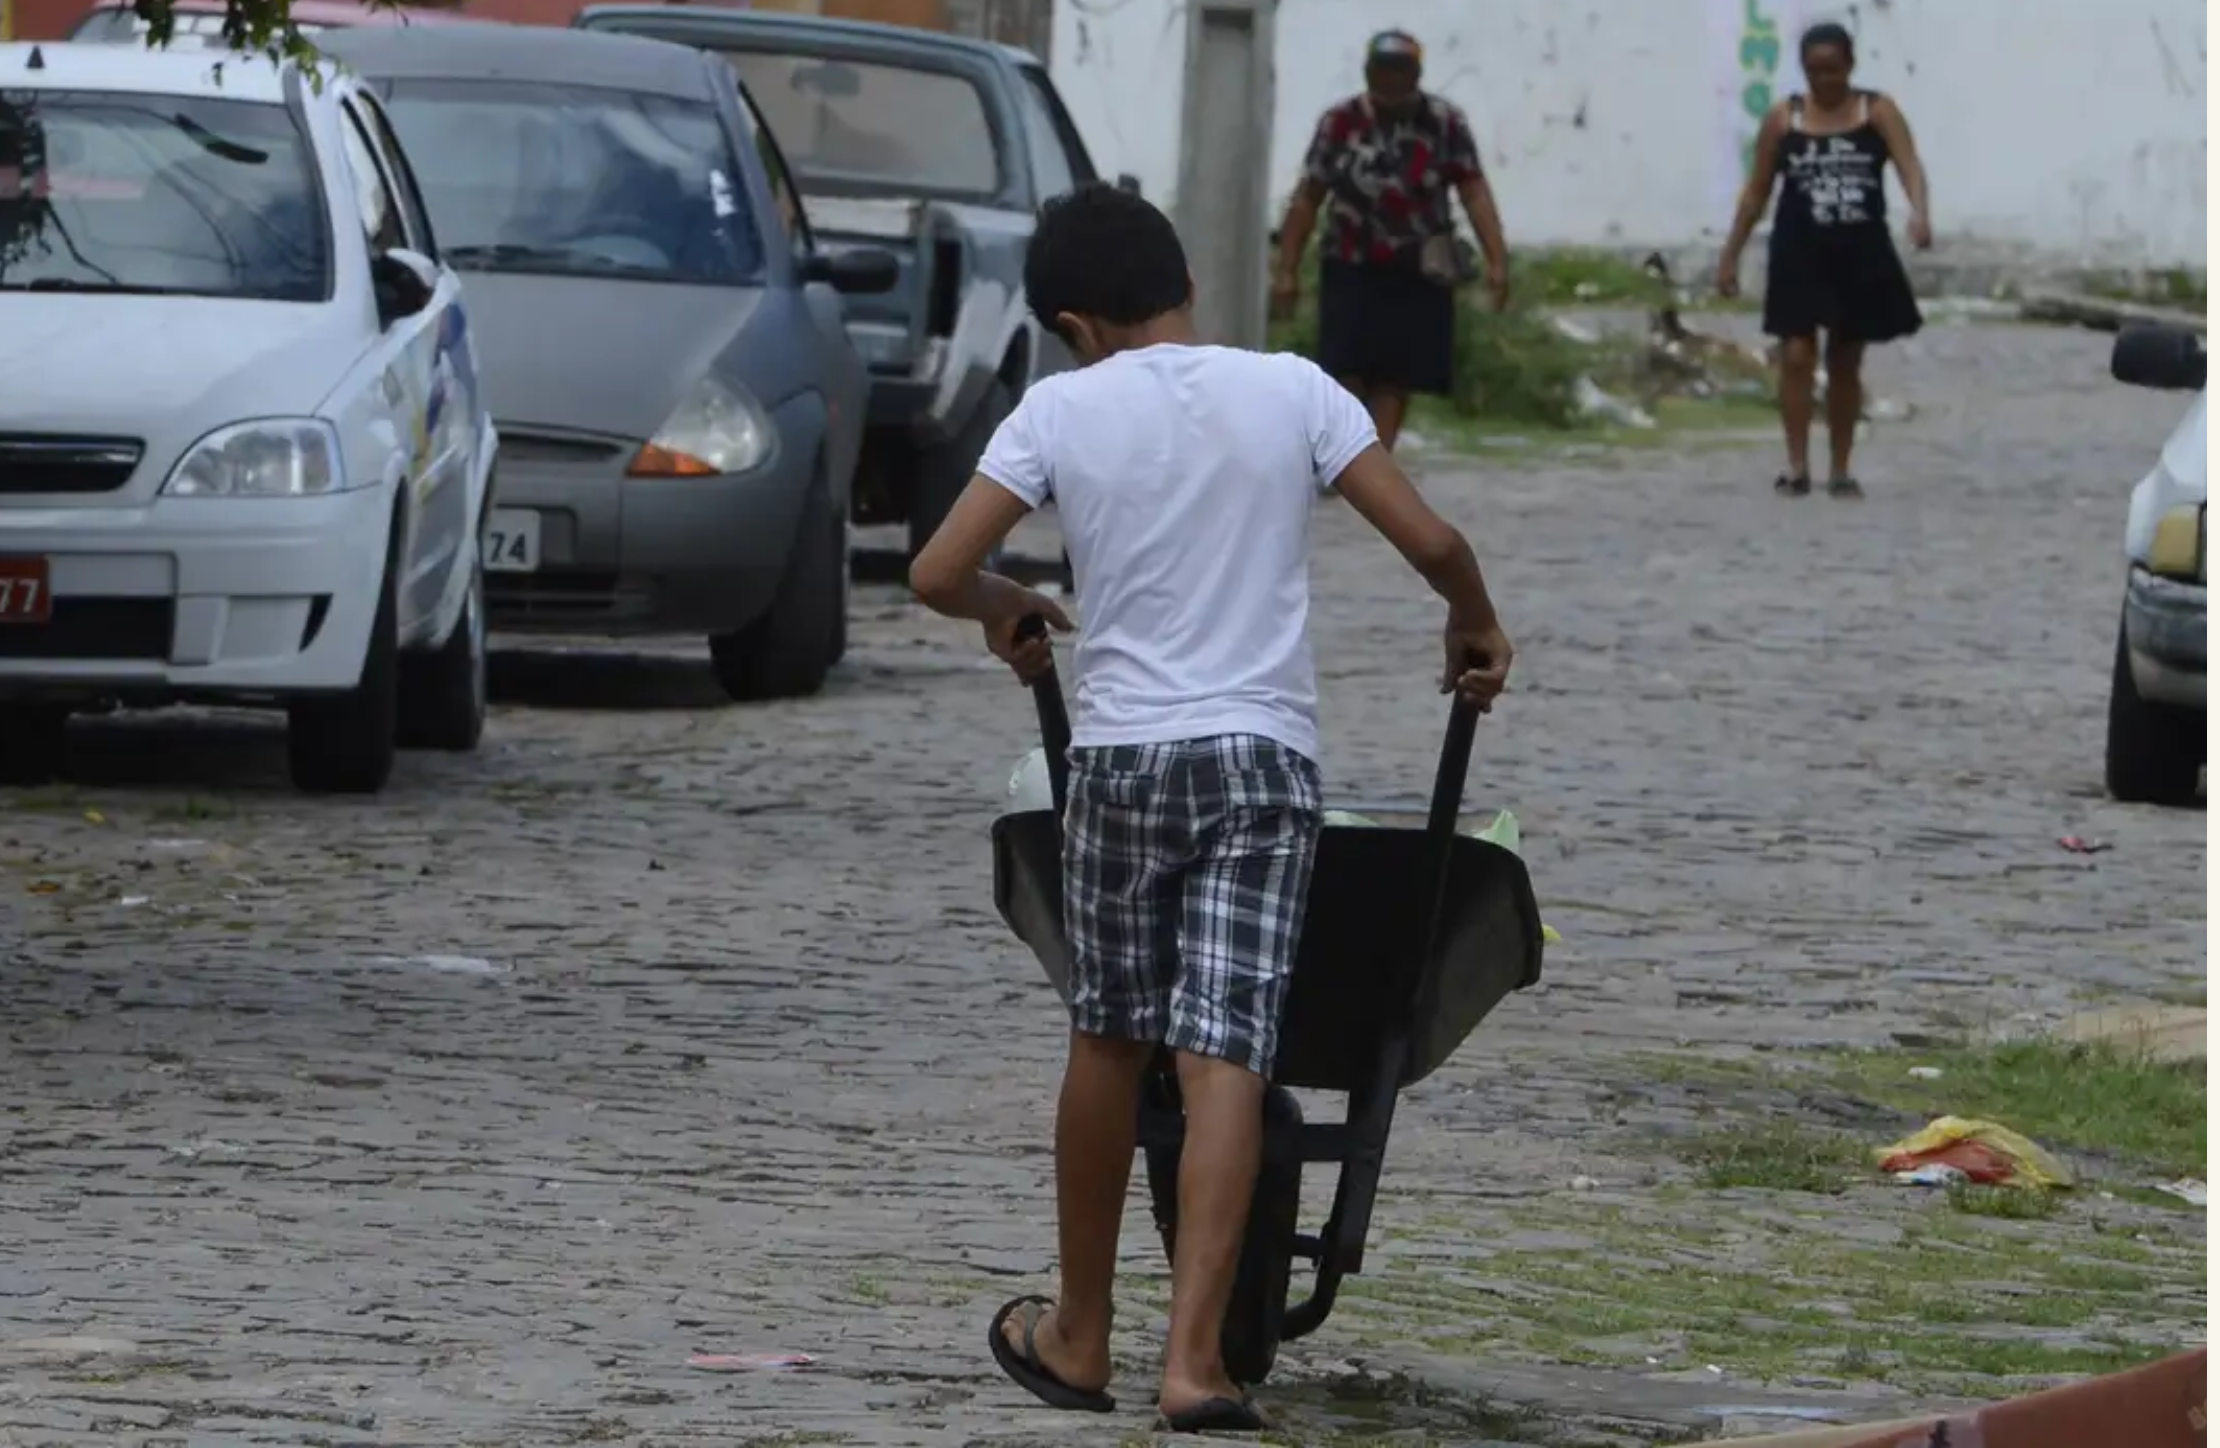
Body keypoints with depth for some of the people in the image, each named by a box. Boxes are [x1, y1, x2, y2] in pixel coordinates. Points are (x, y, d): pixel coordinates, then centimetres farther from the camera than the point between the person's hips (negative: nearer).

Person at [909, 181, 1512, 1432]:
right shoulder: (1293, 393, 2)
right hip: (1264, 758, 0)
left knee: (1110, 1040, 15)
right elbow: (1431, 540, -2)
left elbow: (938, 575, -2)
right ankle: (1195, 1358, -15)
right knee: (1227, 1057, -5)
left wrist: (1011, 610, 20)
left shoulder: (1062, 411, 0)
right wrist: (1477, 627, 19)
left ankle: (1079, 1335, 27)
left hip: (1121, 755, 0)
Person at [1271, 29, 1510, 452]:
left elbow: (1474, 193, -8)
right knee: (1348, 372, -8)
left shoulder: (1446, 124, -4)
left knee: (1396, 377, 1)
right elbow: (1308, 199, 1)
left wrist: (1497, 261, -16)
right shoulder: (1340, 123, -2)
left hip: (1417, 273, 0)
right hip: (1351, 269, 0)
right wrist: (1286, 270, 1)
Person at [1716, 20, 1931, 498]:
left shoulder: (1878, 112, -3)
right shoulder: (1782, 119, 0)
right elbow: (1757, 192, 6)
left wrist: (1919, 215, -36)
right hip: (1800, 252, -1)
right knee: (1797, 357, -10)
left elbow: (1910, 167, -16)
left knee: (1846, 363, 10)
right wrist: (1731, 255, 6)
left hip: (1861, 252, 1)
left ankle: (1840, 469, 18)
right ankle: (1798, 465, -5)